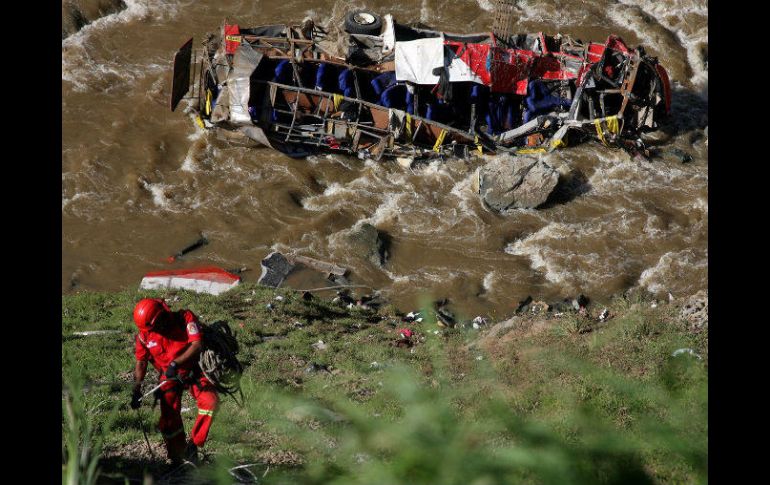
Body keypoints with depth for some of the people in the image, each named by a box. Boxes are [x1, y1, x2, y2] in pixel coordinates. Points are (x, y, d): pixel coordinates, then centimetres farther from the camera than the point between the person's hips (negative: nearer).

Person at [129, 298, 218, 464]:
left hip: (192, 371, -2)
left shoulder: (185, 318, -19)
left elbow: (196, 345, -27)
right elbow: (141, 363, 2)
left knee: (210, 401, -26)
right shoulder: (145, 335, -8)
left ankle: (193, 445, -16)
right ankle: (177, 460, 10)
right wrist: (136, 391, -6)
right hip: (169, 377, 2)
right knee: (169, 419, -9)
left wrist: (175, 363, -38)